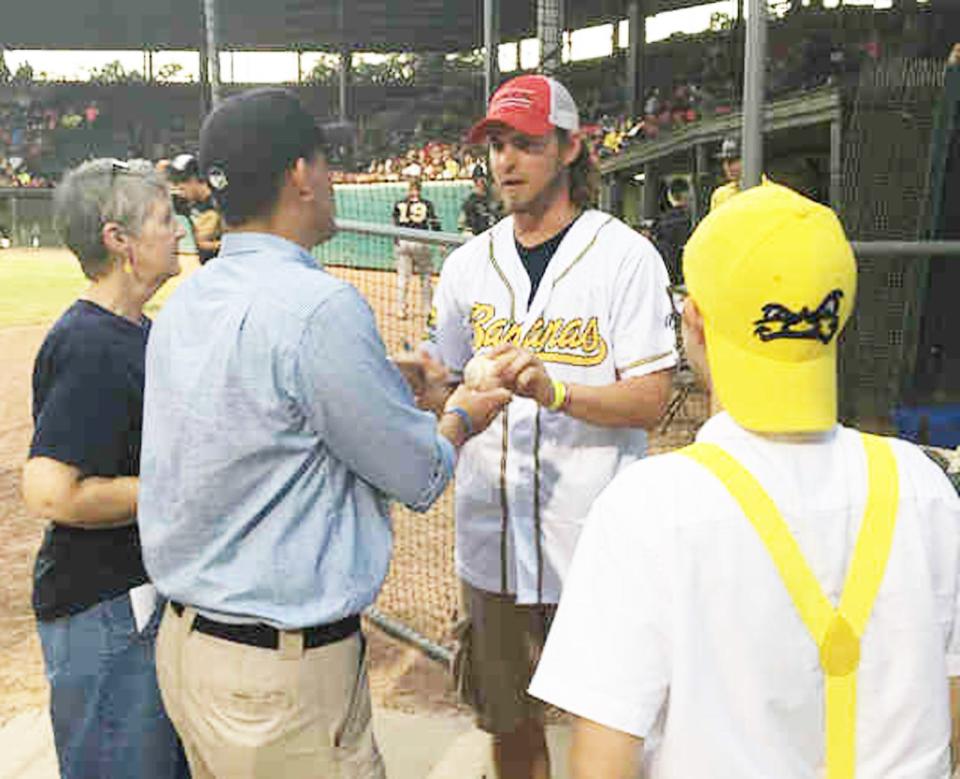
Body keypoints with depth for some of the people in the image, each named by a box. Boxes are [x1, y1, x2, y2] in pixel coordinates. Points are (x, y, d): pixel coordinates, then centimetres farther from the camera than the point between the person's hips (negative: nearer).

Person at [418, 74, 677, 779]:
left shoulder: (625, 256, -6)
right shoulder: (469, 264, 9)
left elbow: (651, 399, -12)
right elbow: (444, 378, 15)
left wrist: (552, 389, -26)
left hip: (595, 542, -4)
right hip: (492, 535, 4)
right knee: (509, 722, 18)